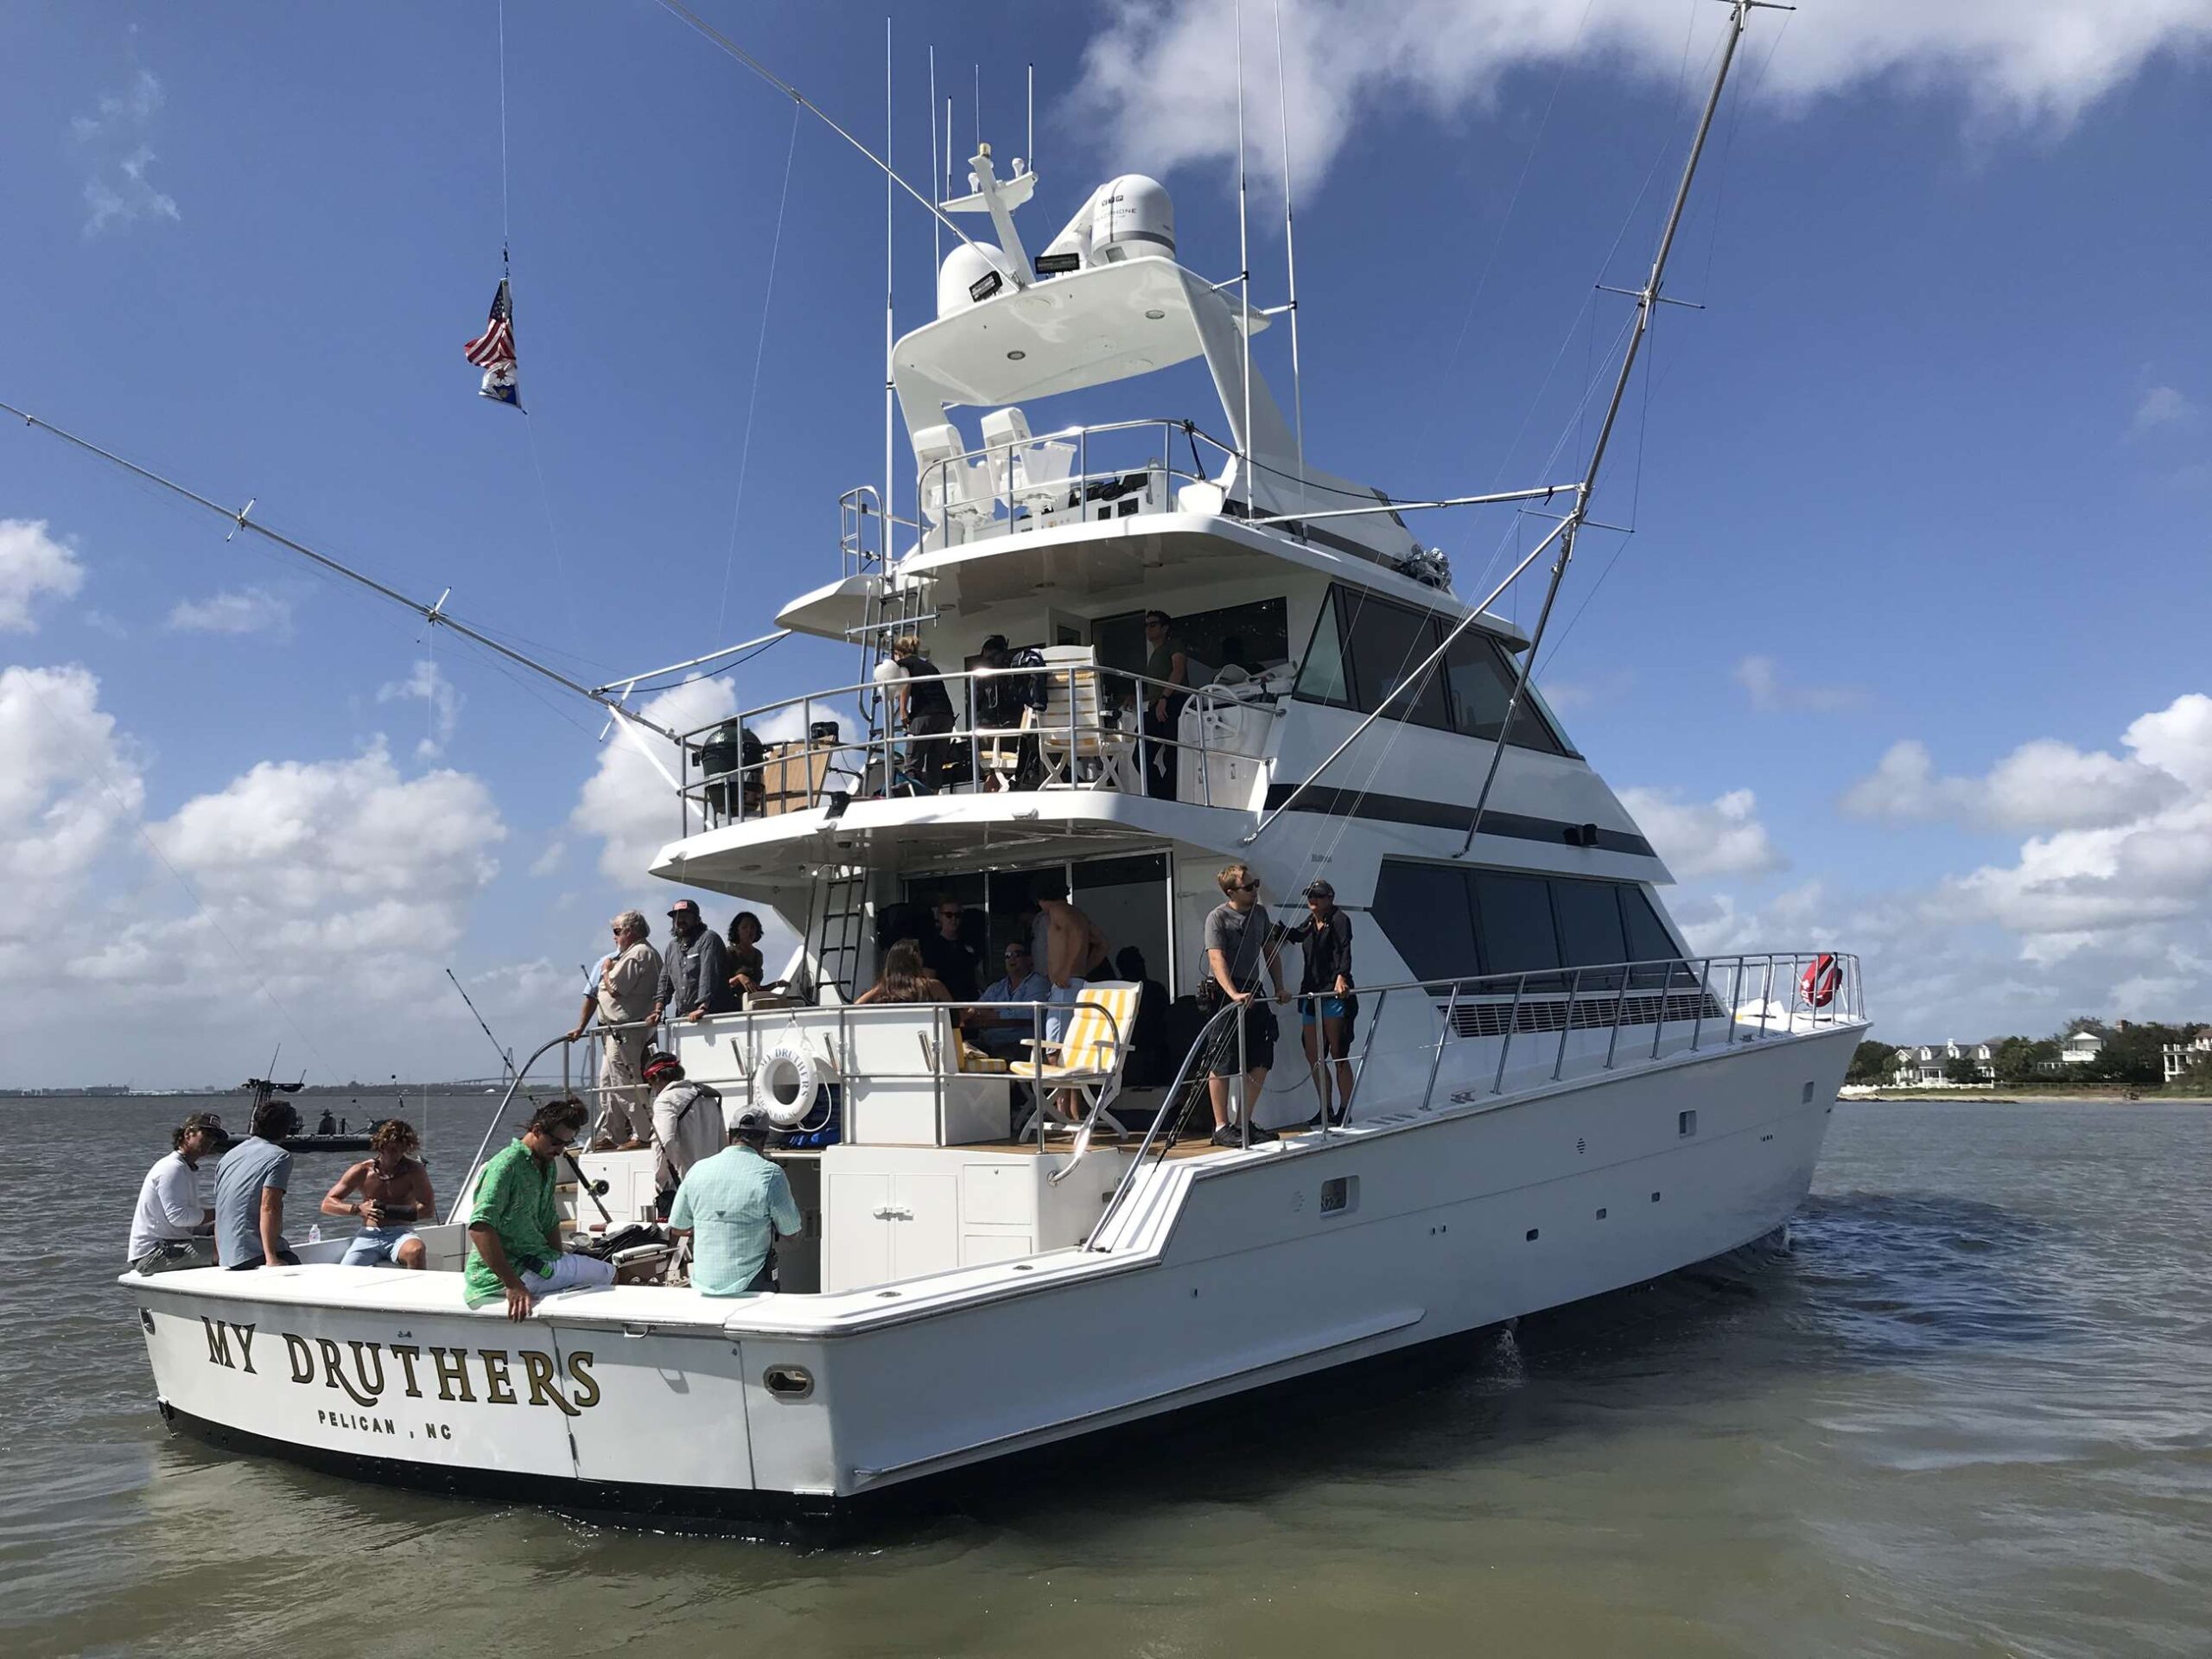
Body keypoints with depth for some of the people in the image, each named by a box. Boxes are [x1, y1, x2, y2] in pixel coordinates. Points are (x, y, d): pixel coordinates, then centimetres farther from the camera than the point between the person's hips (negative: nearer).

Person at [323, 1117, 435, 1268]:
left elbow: (429, 1210, -6)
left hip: (400, 1234, -2)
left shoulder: (414, 1171, 1)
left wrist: (392, 1212, -18)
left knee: (416, 1250, -37)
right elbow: (327, 1204, 5)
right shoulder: (362, 1171, 6)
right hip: (368, 1235, 2)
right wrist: (357, 1209, -14)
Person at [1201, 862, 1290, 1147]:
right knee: (1223, 1062, -3)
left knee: (1261, 1061, 7)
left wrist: (1279, 987, 10)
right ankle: (1221, 1128, 4)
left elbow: (1271, 952, 21)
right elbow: (1216, 958, -22)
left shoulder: (1260, 914, 11)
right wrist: (1234, 994, -35)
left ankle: (1246, 1123, 18)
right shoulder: (1217, 917, -10)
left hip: (1253, 990, 7)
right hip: (1225, 994, -7)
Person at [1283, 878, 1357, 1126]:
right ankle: (1325, 1109, 18)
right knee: (1313, 1057, 8)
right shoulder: (1309, 924, 17)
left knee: (1338, 1056, -5)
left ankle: (1344, 1110, 1)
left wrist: (1341, 977, -35)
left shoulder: (1339, 920, -4)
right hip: (1311, 994, 7)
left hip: (1335, 994, -7)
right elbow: (1293, 935, 32)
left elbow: (1344, 950, -18)